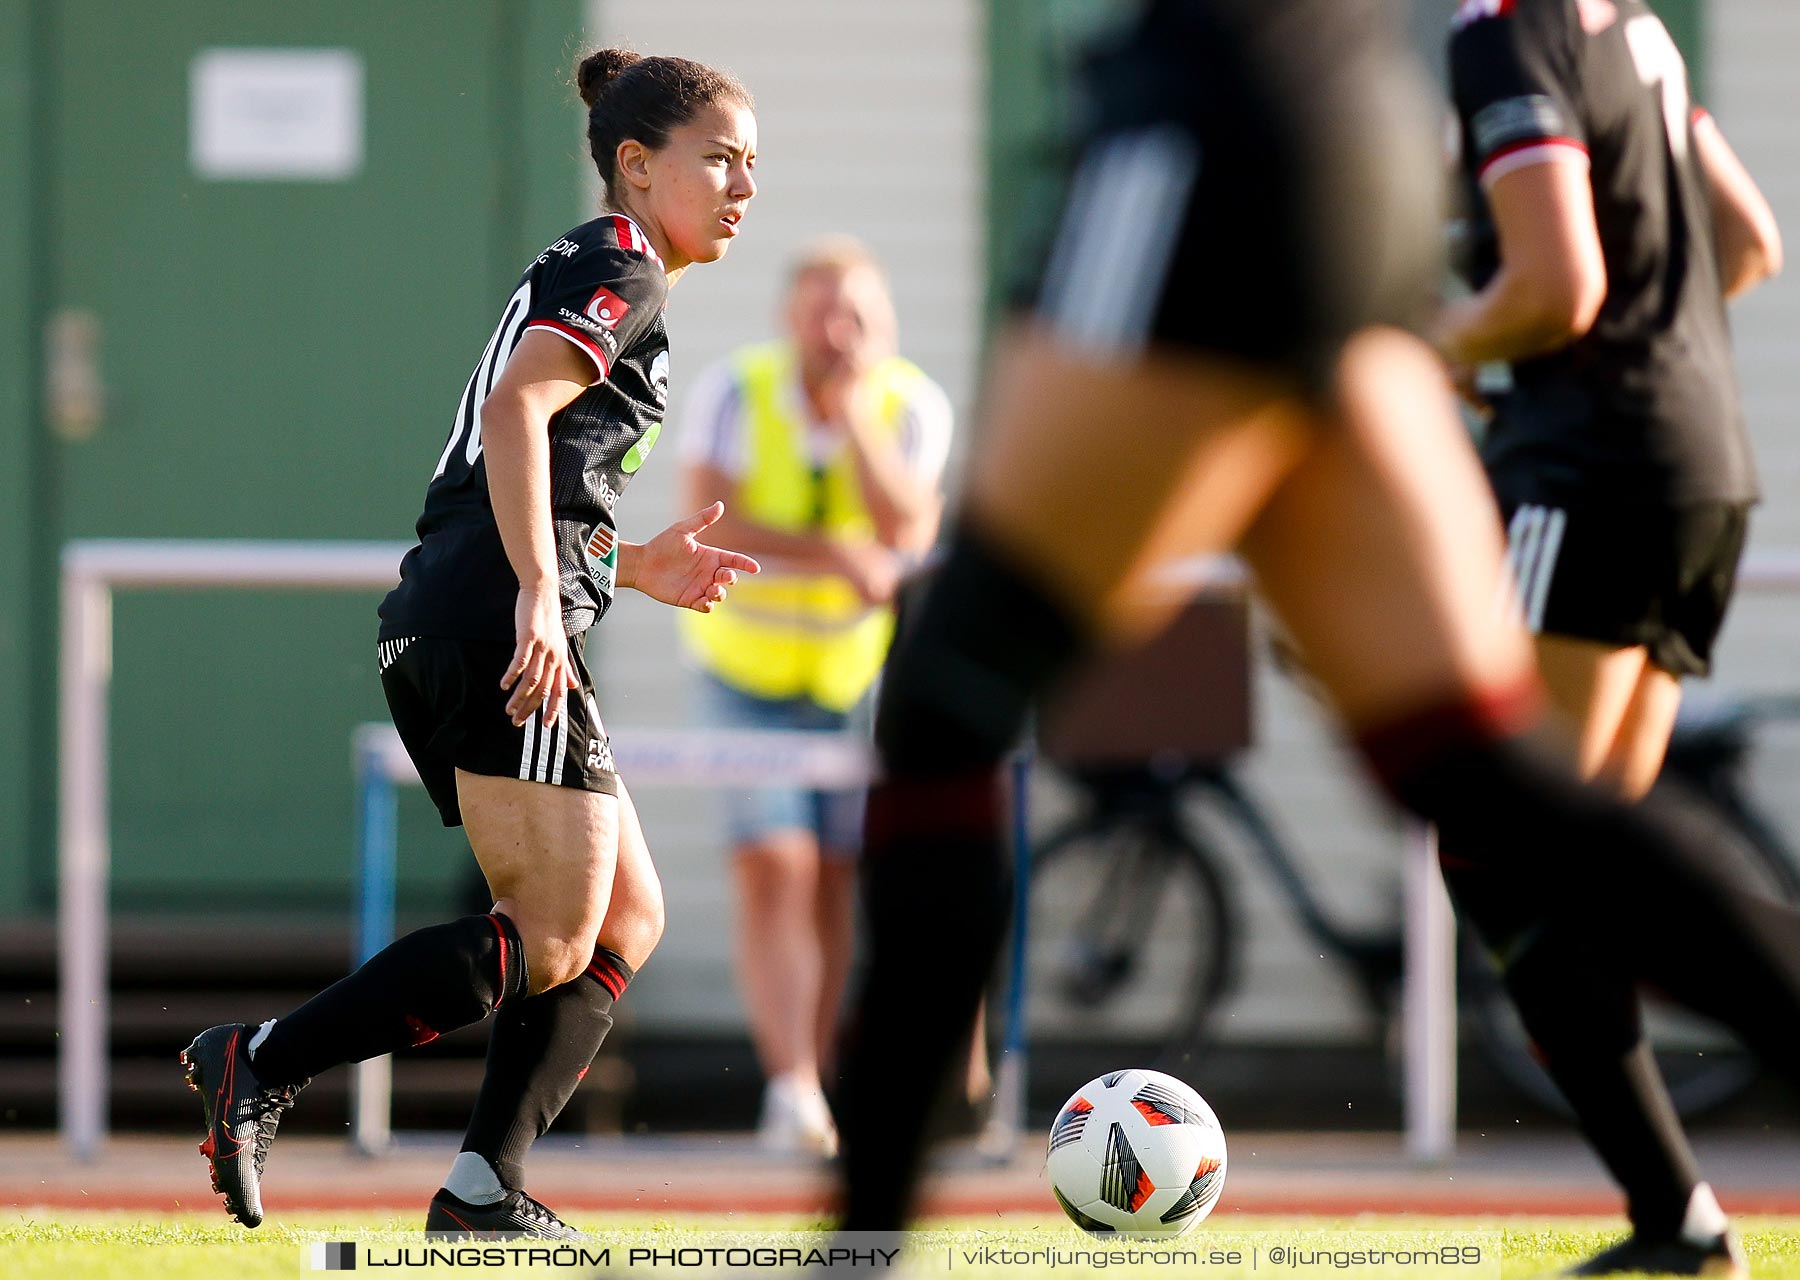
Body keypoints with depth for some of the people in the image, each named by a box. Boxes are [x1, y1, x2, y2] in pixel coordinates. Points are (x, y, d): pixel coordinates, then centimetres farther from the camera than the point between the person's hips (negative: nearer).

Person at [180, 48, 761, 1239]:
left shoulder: (583, 276, 28)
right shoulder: (619, 271, -2)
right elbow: (518, 409, -20)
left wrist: (633, 566, 20)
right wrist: (541, 593, -26)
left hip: (445, 629, 10)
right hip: (500, 634, -10)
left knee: (628, 919, 10)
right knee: (552, 944, -10)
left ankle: (487, 1185, 3)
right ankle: (259, 1067, -12)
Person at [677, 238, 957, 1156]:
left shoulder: (913, 405, -11)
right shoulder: (736, 391, -15)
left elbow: (909, 530, -24)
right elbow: (710, 523, -25)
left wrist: (855, 411, -29)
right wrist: (839, 557, -35)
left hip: (861, 663, 2)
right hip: (747, 663, -2)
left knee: (833, 877, 3)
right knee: (771, 867, -15)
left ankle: (810, 1087, 13)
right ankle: (790, 1089, -23)